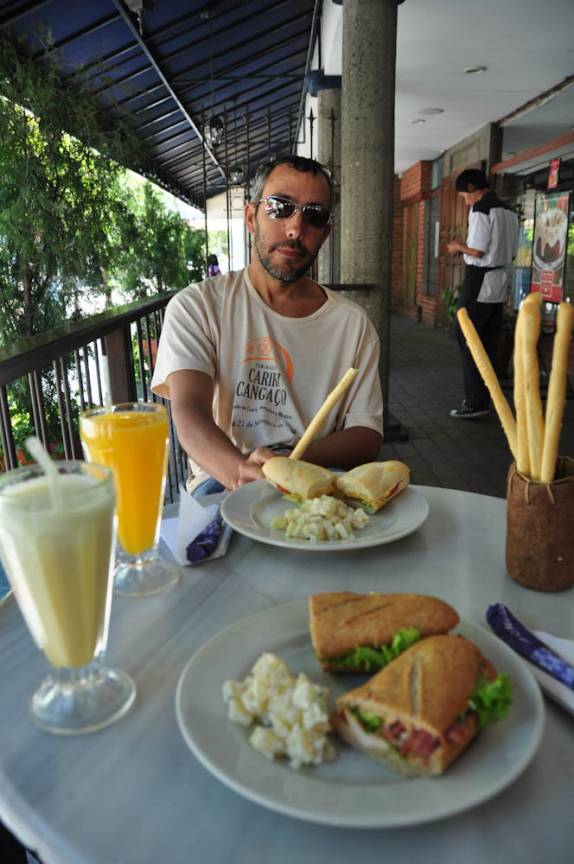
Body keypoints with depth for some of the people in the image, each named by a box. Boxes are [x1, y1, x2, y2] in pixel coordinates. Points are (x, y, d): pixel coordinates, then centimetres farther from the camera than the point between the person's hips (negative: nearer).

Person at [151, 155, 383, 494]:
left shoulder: (354, 325, 7)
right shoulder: (197, 306, 1)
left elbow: (367, 436, 0)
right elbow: (189, 413, -13)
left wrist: (293, 460, -21)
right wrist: (241, 471, -37)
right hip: (220, 482, -2)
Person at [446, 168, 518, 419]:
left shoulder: (481, 208, -11)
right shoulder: (509, 211, 15)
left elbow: (477, 251, -18)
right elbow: (511, 253, 18)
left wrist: (459, 246, 3)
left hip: (479, 282, -8)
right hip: (499, 284, 8)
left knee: (468, 341, -3)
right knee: (488, 343, 10)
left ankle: (476, 402, -4)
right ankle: (485, 398, 15)